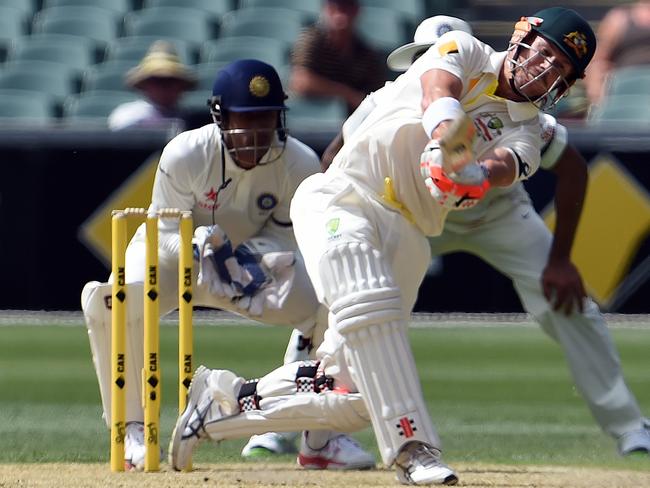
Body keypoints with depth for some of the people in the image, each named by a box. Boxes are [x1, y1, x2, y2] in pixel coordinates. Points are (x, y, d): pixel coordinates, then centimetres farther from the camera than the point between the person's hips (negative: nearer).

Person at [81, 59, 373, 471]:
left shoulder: (300, 164, -21)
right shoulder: (184, 155, -27)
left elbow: (284, 235, -12)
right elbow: (167, 232, -20)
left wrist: (257, 255, -35)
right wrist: (203, 243, -42)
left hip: (253, 256, 3)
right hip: (173, 251, -3)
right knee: (111, 298, -34)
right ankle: (133, 429, -19)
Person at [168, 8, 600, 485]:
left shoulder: (525, 129, 13)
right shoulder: (463, 51, 8)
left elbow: (507, 164, -11)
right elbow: (439, 95, -15)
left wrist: (477, 175, -36)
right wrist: (448, 144, -37)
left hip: (406, 240, 4)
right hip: (342, 198, -4)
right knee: (368, 302, -33)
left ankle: (229, 397, 16)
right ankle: (413, 447, -38)